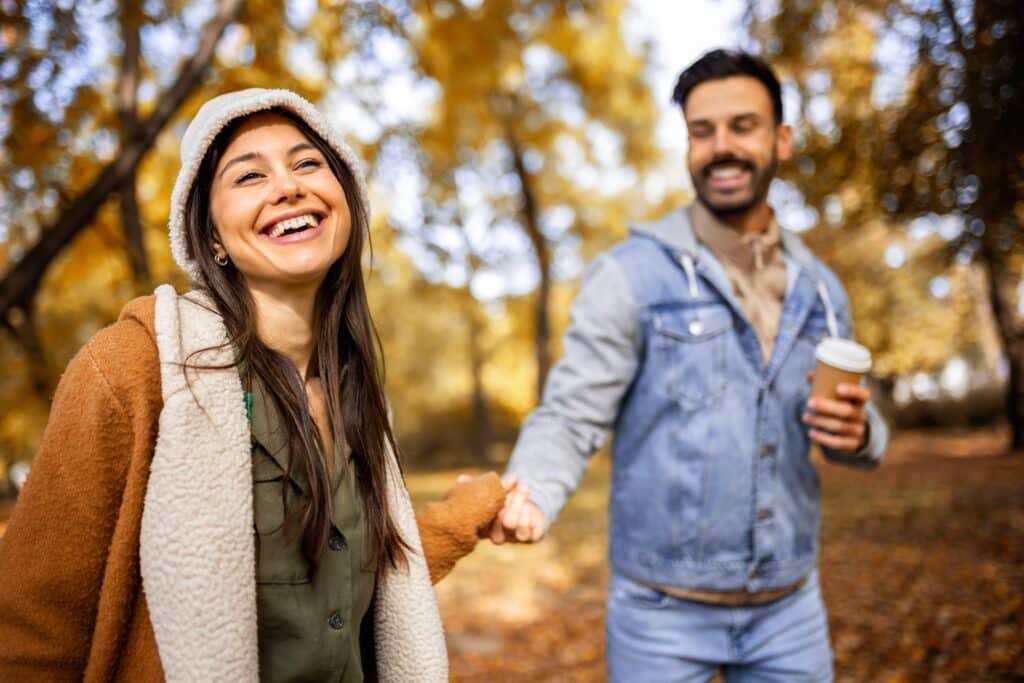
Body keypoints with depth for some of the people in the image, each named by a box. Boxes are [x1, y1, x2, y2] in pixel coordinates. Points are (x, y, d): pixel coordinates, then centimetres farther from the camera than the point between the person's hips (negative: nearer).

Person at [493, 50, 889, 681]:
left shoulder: (818, 289, 4)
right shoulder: (631, 275, -11)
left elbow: (861, 428, 12)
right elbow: (571, 417, -14)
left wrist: (857, 432, -11)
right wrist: (529, 497, -34)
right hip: (664, 612, -4)